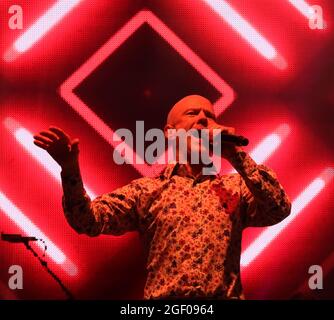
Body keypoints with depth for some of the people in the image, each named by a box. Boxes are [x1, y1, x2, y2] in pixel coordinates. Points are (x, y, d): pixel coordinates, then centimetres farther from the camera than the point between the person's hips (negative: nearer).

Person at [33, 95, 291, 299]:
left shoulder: (236, 186, 14)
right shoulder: (146, 189, 12)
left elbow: (279, 209, -1)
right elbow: (89, 221, 2)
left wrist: (237, 155, -3)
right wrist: (70, 168, -13)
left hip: (225, 297, 1)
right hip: (163, 297, -1)